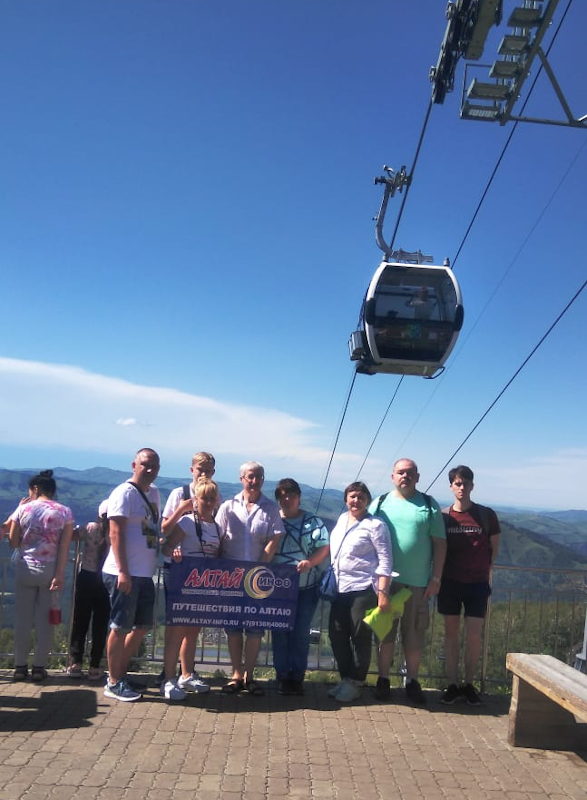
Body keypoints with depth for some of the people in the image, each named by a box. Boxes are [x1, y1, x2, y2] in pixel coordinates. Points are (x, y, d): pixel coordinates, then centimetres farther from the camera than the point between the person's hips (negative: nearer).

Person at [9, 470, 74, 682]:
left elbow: (13, 542, 3)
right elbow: (64, 547, -9)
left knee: (22, 618, 9)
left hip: (26, 568, 0)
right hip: (50, 569, 0)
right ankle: (39, 667, 10)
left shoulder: (23, 509, -2)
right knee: (45, 619, 6)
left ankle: (20, 666, 14)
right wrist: (59, 574, -10)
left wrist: (18, 511, 11)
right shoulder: (65, 512, -2)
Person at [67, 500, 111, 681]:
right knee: (100, 625, 8)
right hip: (107, 580, -1)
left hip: (86, 578, 1)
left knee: (80, 621, 12)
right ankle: (95, 667, 8)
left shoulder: (91, 528, -6)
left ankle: (75, 663, 13)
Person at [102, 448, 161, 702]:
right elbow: (116, 533, -16)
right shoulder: (125, 493, -11)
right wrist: (123, 572, -20)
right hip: (124, 574, -9)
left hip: (145, 574, 9)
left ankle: (120, 673, 28)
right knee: (121, 627, 1)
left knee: (142, 626, 14)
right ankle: (114, 683, 13)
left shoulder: (154, 493, 14)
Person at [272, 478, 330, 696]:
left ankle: (297, 676, 14)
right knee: (280, 632, 3)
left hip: (306, 587, 0)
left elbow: (324, 548, 0)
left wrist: (310, 562, -18)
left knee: (301, 633, 3)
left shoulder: (313, 521, 5)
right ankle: (282, 676, 13)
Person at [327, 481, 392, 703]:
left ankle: (354, 683, 15)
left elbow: (385, 561, -11)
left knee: (360, 637, 2)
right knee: (337, 634, 9)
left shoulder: (375, 525, -8)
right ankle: (345, 678, 24)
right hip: (340, 589, 7)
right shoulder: (342, 519, 11)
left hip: (363, 589, -7)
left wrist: (382, 592, -17)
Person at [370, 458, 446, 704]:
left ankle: (412, 681, 22)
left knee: (415, 634, 7)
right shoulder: (380, 504, 6)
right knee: (385, 631, 8)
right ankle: (383, 679, 21)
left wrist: (436, 578, -2)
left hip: (418, 582, 0)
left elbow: (439, 543, 4)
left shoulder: (429, 505, 5)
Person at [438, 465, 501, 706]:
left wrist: (484, 572, 7)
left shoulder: (486, 515, -4)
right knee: (451, 633, 6)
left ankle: (469, 684, 15)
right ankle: (452, 685, 15)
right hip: (450, 582, 1)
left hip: (477, 583, -1)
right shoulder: (443, 516, -2)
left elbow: (494, 548, 8)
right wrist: (438, 576, 1)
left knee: (474, 635, -1)